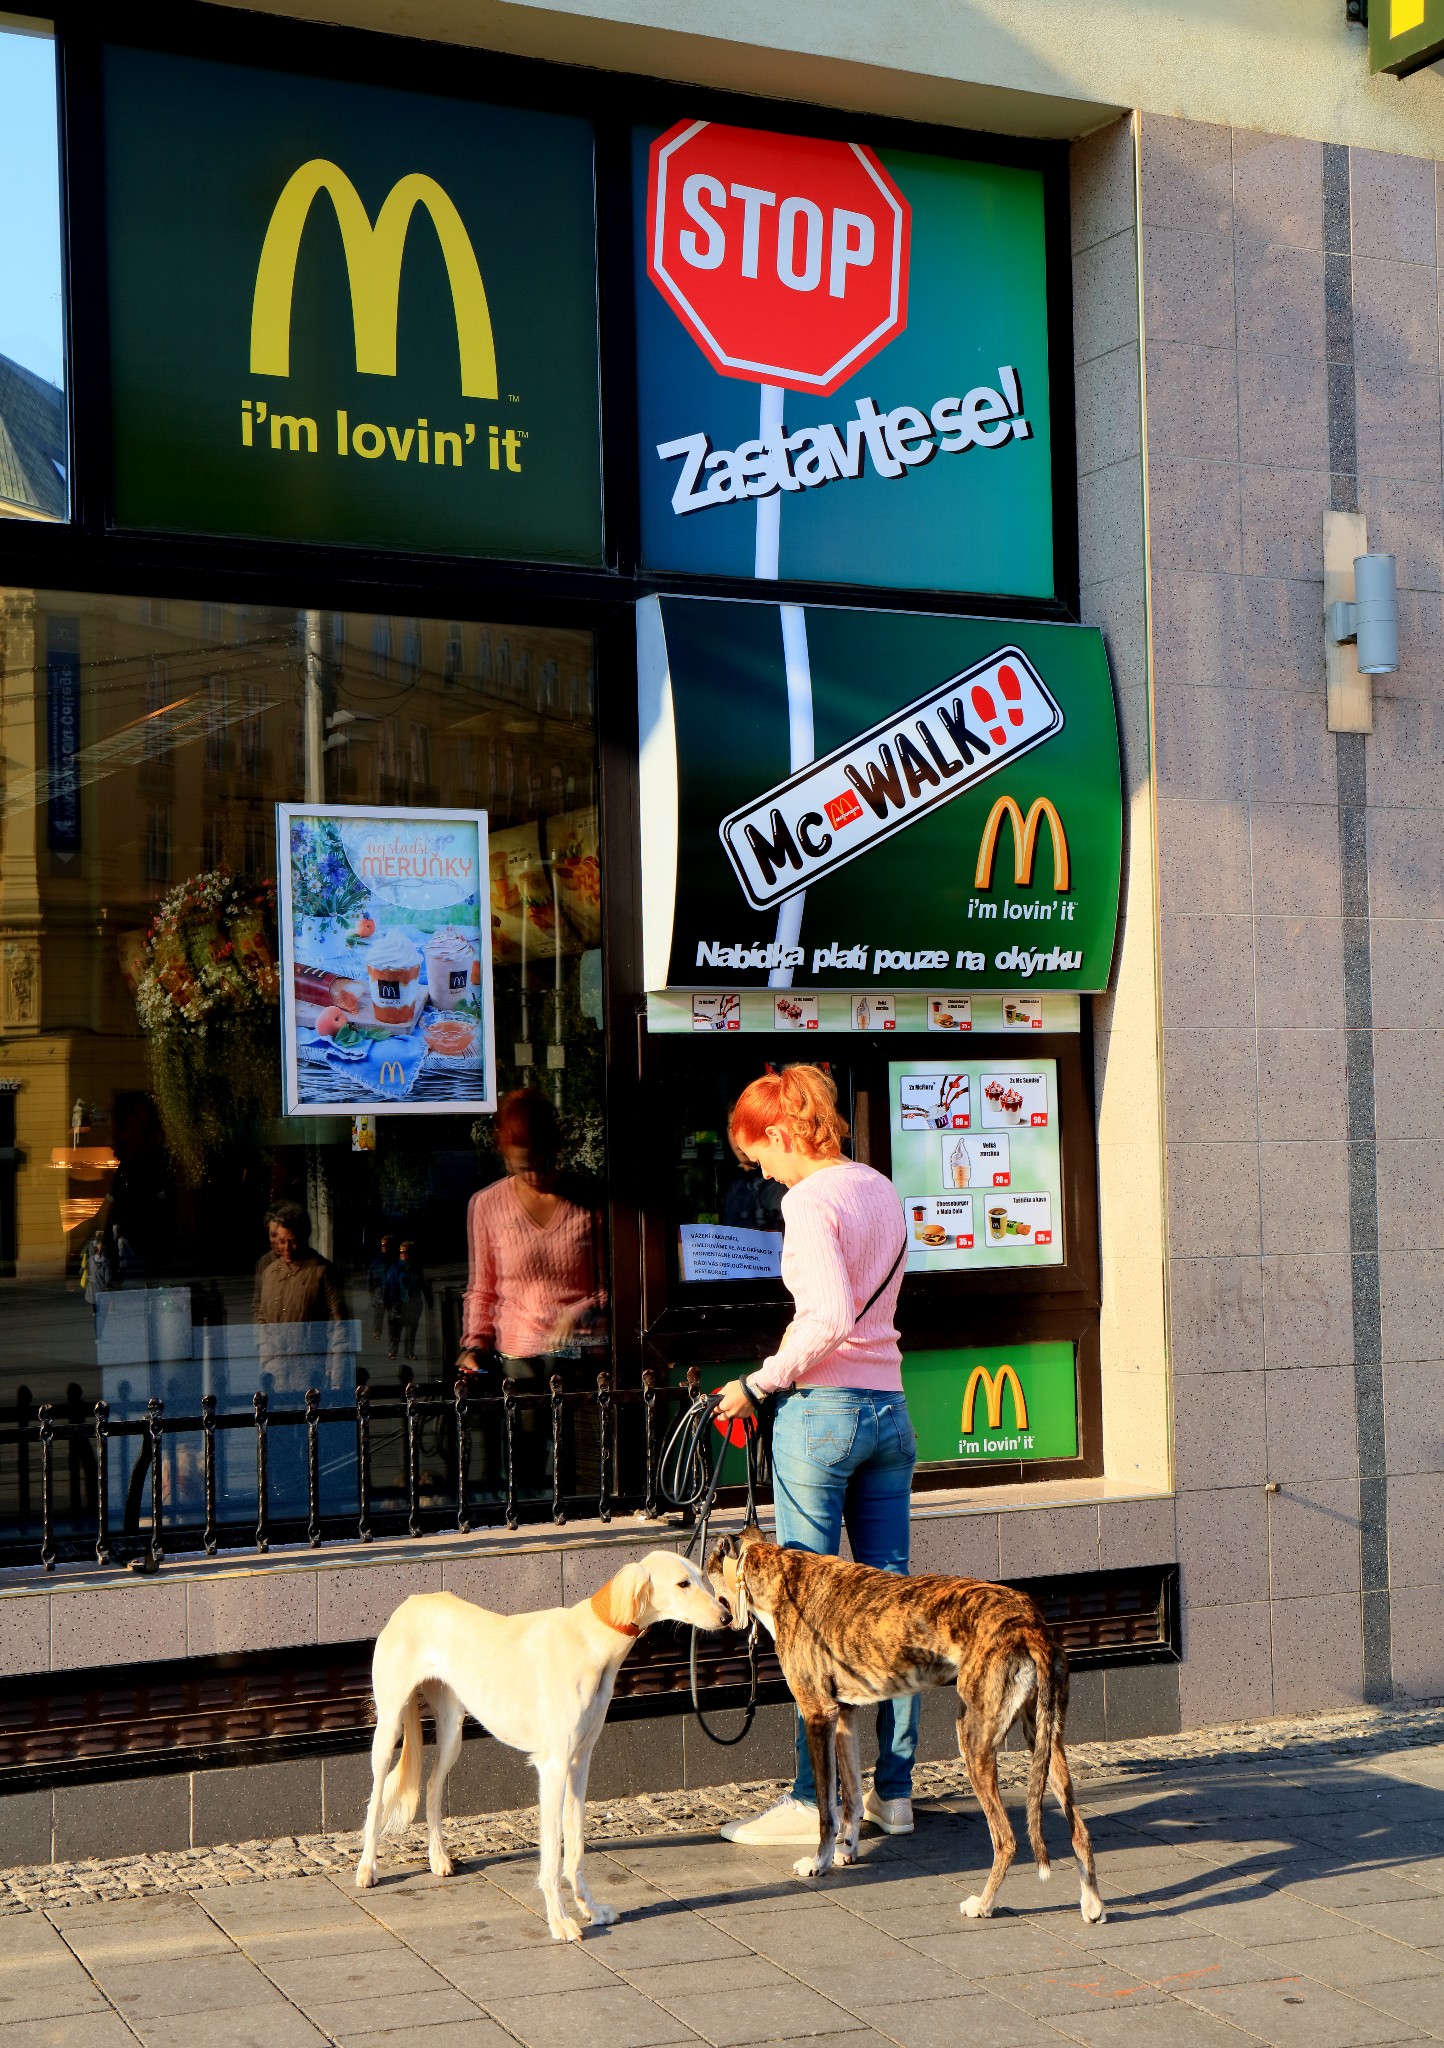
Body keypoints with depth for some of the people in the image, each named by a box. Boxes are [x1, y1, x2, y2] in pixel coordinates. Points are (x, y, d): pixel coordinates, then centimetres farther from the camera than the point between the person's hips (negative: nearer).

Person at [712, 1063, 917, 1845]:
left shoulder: (809, 1200, -12)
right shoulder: (882, 1191, 13)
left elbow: (831, 1319, -22)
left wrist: (760, 1383, -14)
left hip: (821, 1407, -8)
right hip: (889, 1404, 8)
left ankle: (813, 1800, 2)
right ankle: (894, 1790, 15)